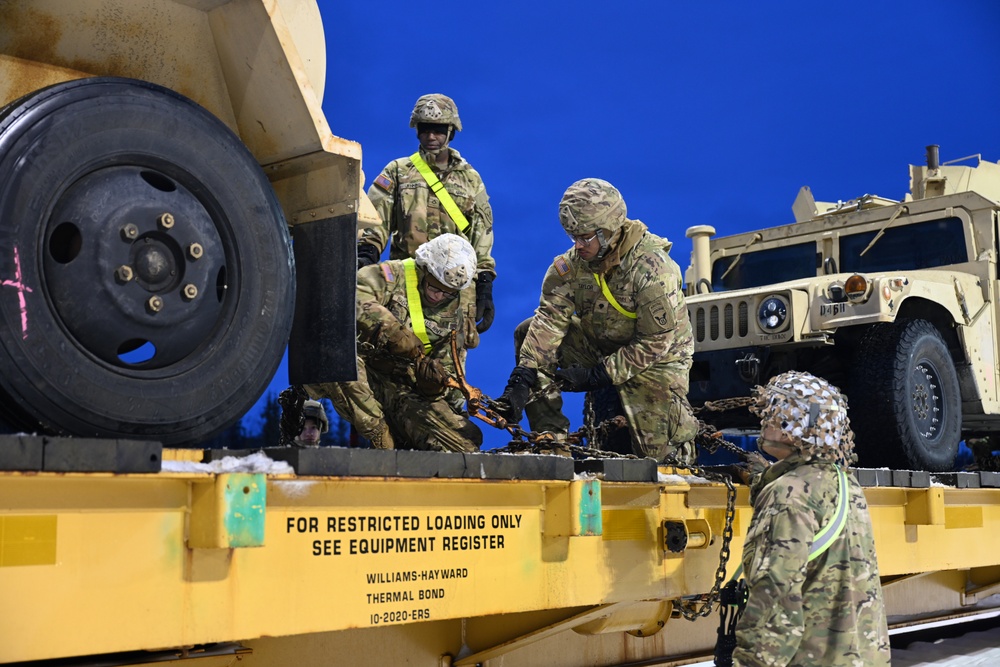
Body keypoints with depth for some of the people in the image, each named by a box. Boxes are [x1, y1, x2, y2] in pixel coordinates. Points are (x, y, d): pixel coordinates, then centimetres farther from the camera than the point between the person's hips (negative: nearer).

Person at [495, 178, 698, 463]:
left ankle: (680, 417, 27)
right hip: (599, 344, 5)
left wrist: (598, 375, -28)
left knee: (657, 452, -10)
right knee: (528, 333, -13)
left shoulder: (653, 268, -28)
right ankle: (551, 436, -9)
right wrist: (521, 380, -33)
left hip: (656, 360, -5)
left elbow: (656, 341, -25)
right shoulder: (571, 264, -12)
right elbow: (550, 320, -21)